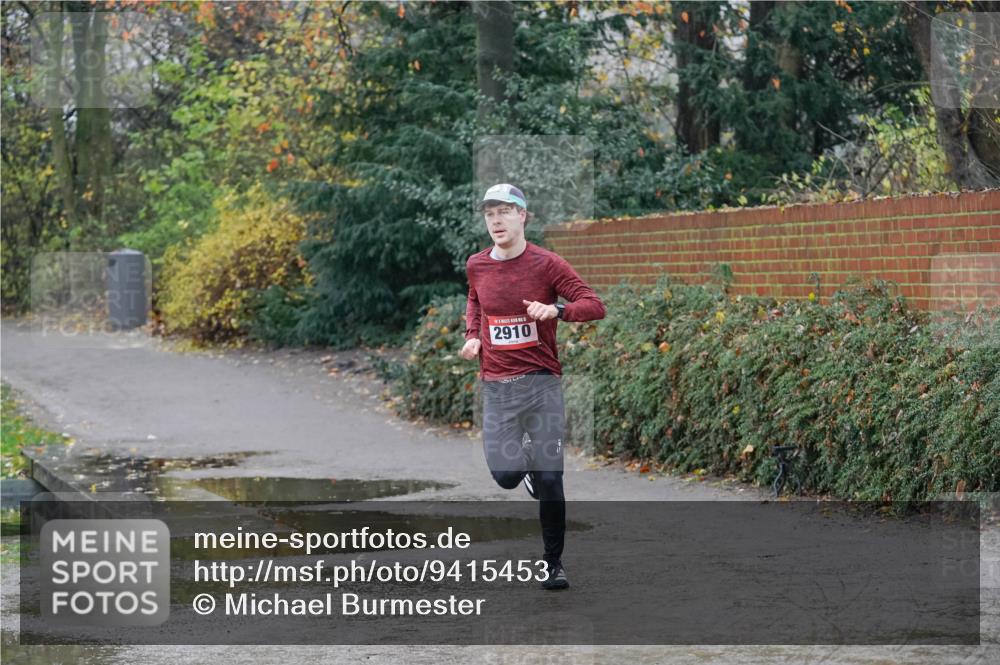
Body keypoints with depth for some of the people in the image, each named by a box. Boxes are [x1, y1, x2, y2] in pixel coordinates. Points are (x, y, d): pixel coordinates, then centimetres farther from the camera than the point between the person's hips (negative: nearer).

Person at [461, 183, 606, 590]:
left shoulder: (546, 263, -7)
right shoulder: (477, 265, 5)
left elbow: (595, 306, -10)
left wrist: (556, 310, -28)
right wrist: (473, 334, 10)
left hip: (541, 382, -3)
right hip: (496, 385, 3)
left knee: (549, 481, -3)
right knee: (505, 475, -7)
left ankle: (553, 564, 10)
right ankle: (524, 454, 31)